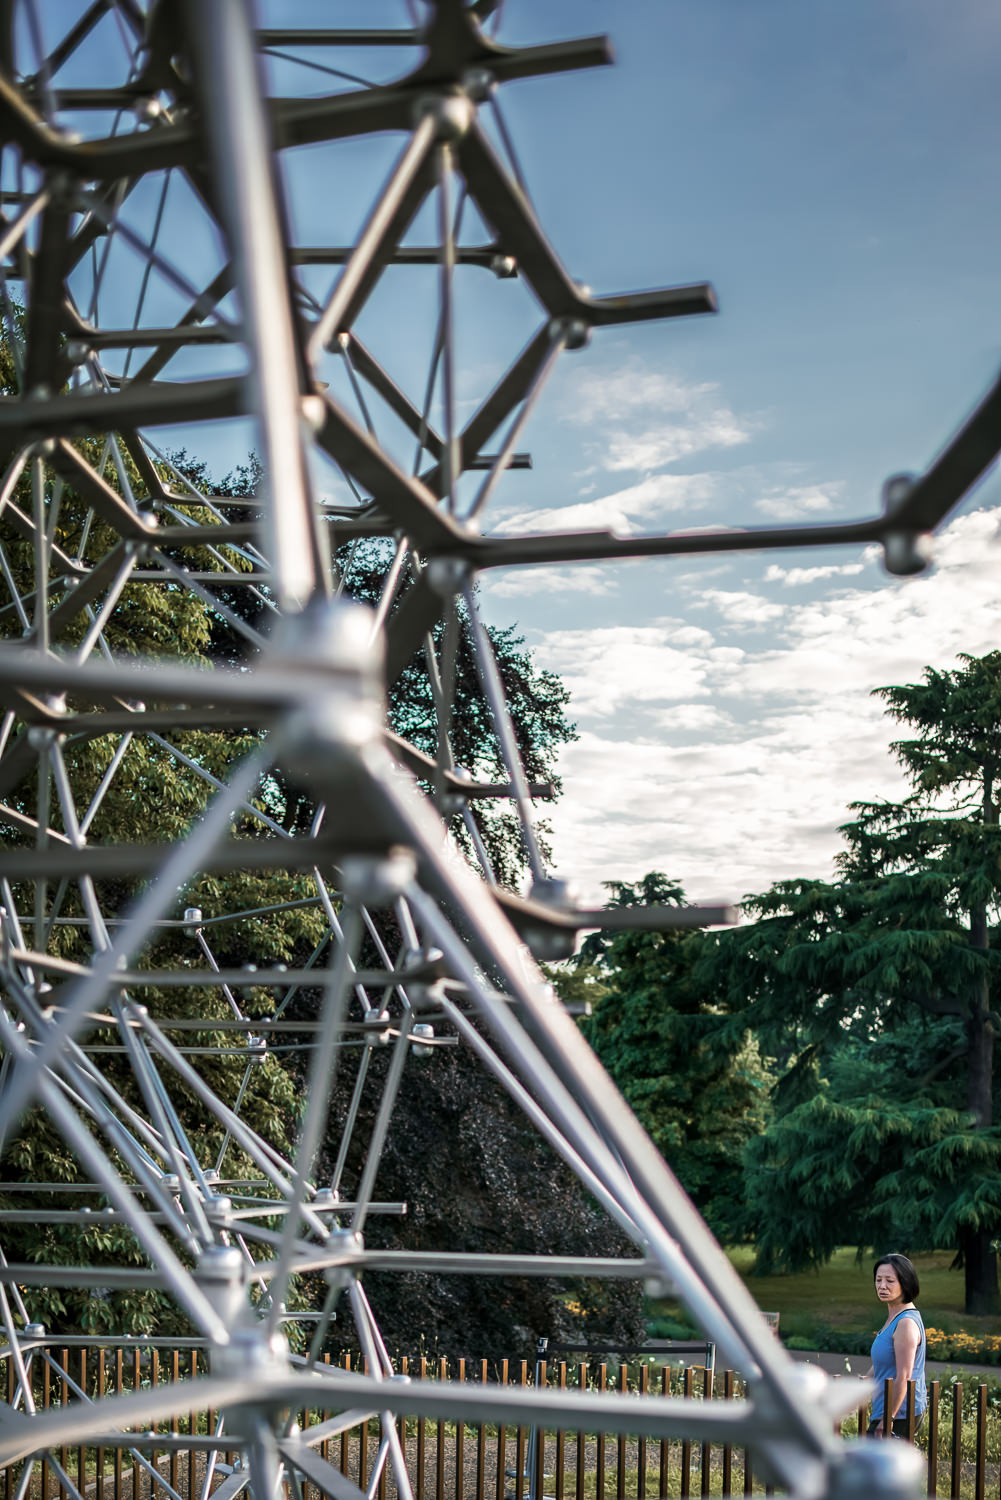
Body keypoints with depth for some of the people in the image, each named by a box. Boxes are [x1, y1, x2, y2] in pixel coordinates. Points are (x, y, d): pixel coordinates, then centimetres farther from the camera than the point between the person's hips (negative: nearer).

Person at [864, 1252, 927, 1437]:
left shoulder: (907, 1323, -18)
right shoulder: (893, 1318, 13)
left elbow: (903, 1377, -21)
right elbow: (879, 1364, 24)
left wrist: (888, 1419, -19)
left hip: (899, 1415, -9)